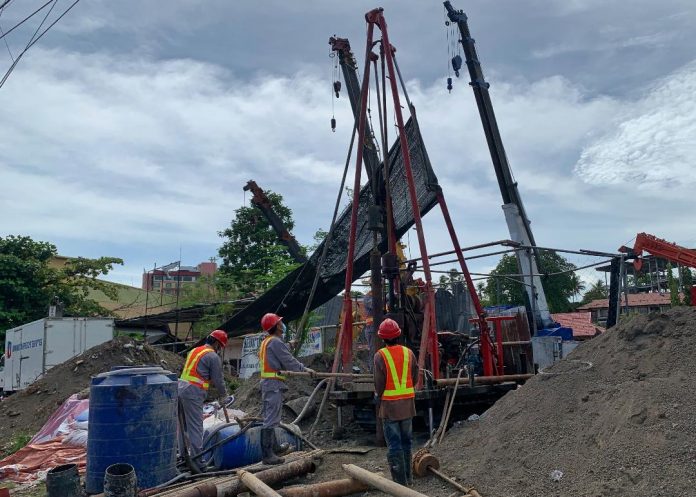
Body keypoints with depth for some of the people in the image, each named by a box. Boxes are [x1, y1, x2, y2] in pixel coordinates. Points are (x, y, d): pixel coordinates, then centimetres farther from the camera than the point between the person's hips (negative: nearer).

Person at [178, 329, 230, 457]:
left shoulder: (194, 351, 19)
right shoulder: (213, 357, -7)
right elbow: (218, 379, -4)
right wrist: (223, 396, 12)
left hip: (180, 388, 8)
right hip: (193, 393, -8)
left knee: (185, 425, 16)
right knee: (195, 427, -4)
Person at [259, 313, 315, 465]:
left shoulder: (266, 342, 18)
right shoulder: (275, 342, -14)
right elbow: (289, 361, -13)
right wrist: (305, 369, -5)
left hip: (267, 383, 11)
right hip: (274, 384, -11)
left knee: (269, 418, 17)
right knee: (271, 420, -9)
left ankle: (273, 447, 28)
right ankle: (268, 455, -7)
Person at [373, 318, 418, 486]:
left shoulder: (380, 355, -12)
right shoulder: (408, 353, 1)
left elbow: (379, 382, -11)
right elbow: (415, 378, 5)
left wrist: (378, 397, 7)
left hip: (389, 404, -4)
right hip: (407, 403, 4)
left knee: (394, 443, 2)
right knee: (406, 440, 17)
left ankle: (400, 480, 3)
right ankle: (408, 476, 28)